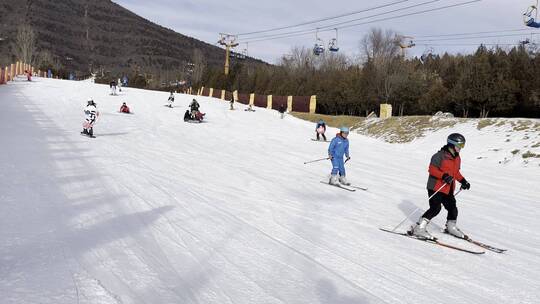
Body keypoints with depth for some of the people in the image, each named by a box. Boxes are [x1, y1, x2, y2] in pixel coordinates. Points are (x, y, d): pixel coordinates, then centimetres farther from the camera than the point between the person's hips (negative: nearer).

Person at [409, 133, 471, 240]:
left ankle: (451, 227, 36)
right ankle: (419, 228, -10)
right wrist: (443, 176, -31)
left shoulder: (457, 158, 13)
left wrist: (463, 181, 12)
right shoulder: (440, 155, -15)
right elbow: (432, 169, -19)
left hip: (448, 189, 8)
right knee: (435, 208, -15)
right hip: (436, 187, -8)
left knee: (452, 208, 12)